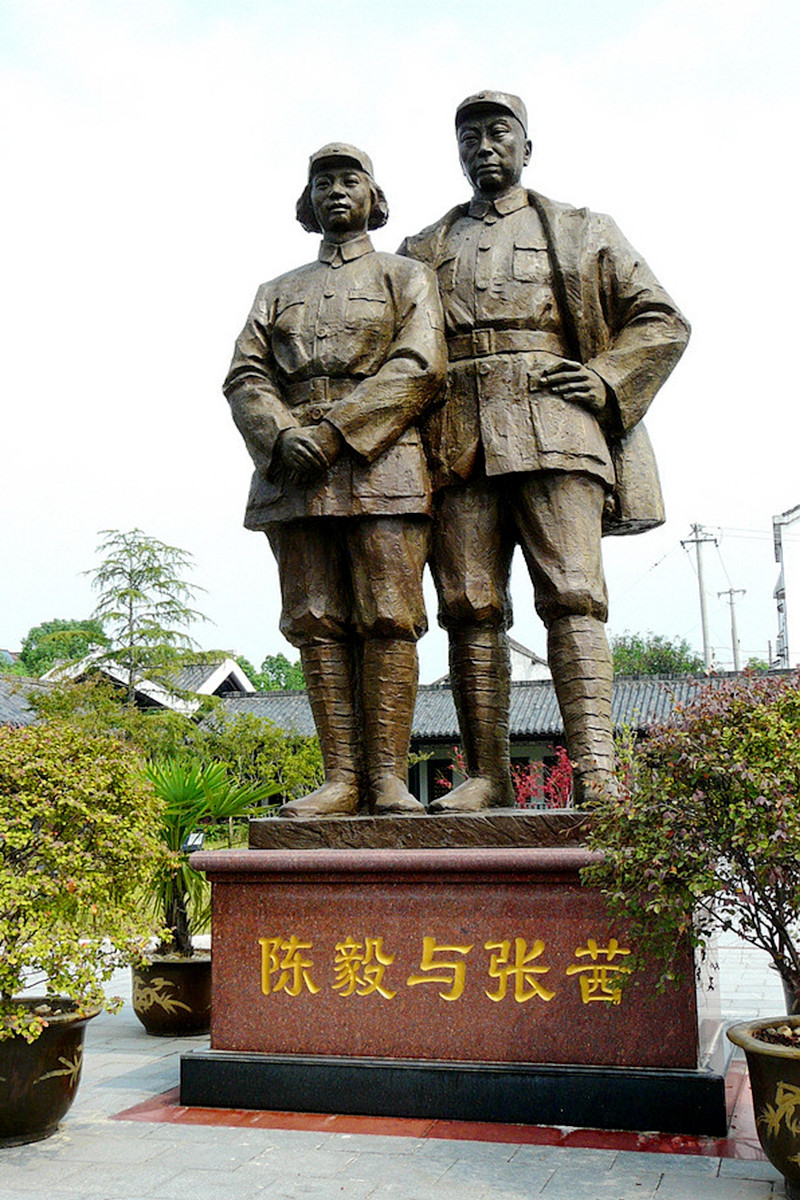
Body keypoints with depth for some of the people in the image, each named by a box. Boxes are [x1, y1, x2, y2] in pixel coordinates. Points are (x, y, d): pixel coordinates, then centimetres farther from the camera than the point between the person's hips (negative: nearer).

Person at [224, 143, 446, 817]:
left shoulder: (408, 278, 15)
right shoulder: (278, 293, 25)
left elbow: (419, 367, -3)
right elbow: (245, 378, 12)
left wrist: (333, 430, -13)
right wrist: (282, 435, -10)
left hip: (382, 466, -3)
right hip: (294, 475, 3)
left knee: (388, 619, -8)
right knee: (318, 622, -2)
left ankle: (388, 779, -5)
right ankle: (341, 780, 1)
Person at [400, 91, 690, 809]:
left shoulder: (582, 232, 19)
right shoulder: (423, 250, 25)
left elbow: (661, 320, 15)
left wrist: (606, 382, -1)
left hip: (554, 433, -2)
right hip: (457, 445, 2)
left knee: (573, 596, -13)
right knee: (470, 607, -4)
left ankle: (596, 774, -16)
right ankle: (488, 776, 1)